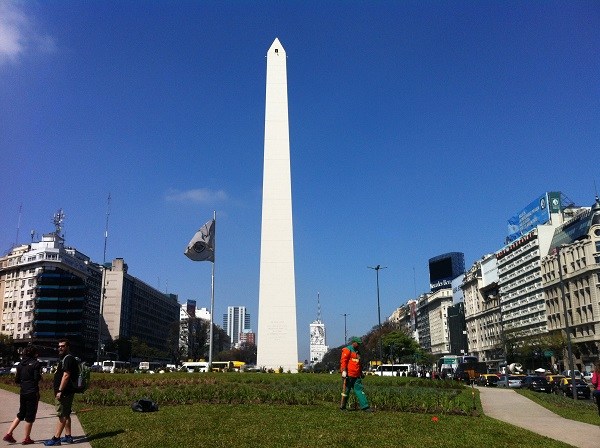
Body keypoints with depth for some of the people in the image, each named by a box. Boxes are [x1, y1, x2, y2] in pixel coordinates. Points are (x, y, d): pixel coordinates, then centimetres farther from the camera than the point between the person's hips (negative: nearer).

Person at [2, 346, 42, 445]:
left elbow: (16, 380, 8)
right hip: (33, 393, -6)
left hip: (23, 392, 6)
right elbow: (37, 378, -16)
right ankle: (27, 438, 11)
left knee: (20, 414, 21)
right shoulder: (36, 363, -10)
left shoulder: (20, 364, 8)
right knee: (30, 416, 4)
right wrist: (40, 375, 5)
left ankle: (8, 434, 14)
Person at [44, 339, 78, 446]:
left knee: (62, 415, -7)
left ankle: (56, 438, -4)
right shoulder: (64, 358, 19)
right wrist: (59, 390, 21)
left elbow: (66, 375, -22)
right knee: (66, 415, 14)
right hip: (67, 392, 11)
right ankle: (68, 437, 20)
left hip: (64, 392, -11)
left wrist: (60, 391, -23)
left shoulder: (68, 359, -15)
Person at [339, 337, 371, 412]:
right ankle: (342, 406, 10)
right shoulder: (347, 350, -5)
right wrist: (344, 371, -21)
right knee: (346, 390, 0)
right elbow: (343, 361, -14)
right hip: (349, 375, -8)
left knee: (359, 390, 1)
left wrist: (361, 373, 29)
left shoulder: (357, 352, 22)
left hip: (356, 376, 8)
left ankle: (364, 406, -4)